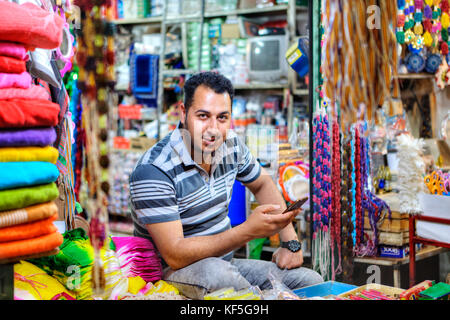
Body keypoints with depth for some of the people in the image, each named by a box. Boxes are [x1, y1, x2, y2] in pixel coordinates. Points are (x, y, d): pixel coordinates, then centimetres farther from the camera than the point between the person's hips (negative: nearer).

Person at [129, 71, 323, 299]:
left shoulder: (231, 145, -1)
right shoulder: (153, 171, -23)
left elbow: (262, 184, 20)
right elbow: (175, 256, -27)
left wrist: (290, 241, 7)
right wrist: (249, 230, -34)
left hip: (224, 263, 6)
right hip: (171, 272, -6)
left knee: (312, 281, -10)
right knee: (216, 271, -38)